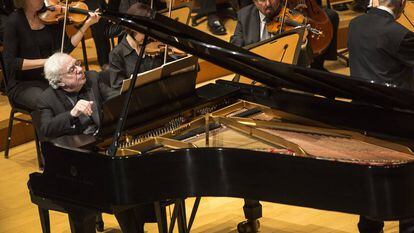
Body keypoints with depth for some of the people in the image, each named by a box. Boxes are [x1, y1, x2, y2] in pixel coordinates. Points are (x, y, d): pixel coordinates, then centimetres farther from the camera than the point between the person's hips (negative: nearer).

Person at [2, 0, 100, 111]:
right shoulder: (15, 21, -13)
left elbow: (65, 48, -1)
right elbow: (10, 62, -16)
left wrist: (86, 24, -9)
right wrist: (44, 61, -23)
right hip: (23, 84, -4)